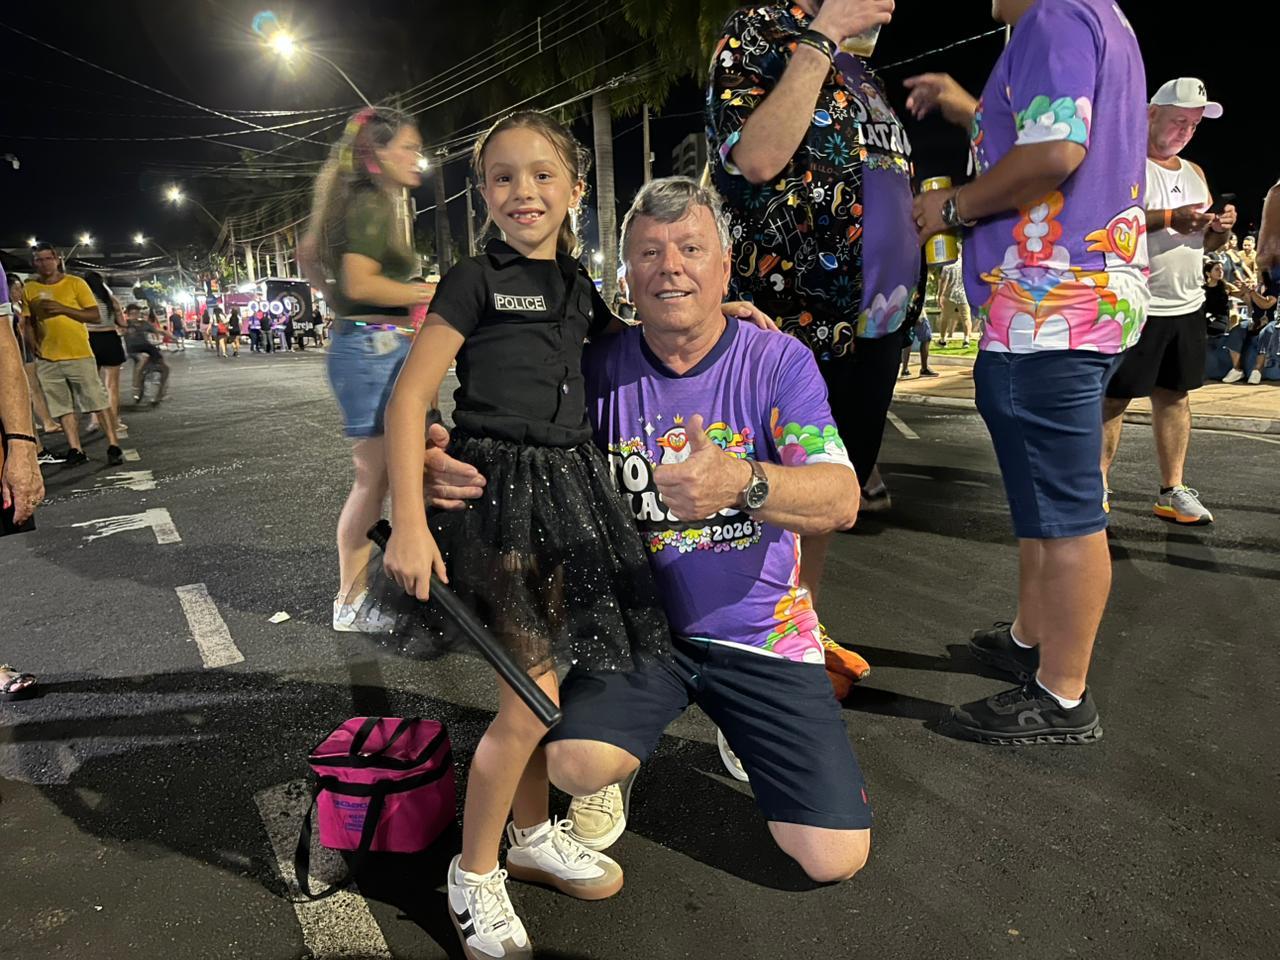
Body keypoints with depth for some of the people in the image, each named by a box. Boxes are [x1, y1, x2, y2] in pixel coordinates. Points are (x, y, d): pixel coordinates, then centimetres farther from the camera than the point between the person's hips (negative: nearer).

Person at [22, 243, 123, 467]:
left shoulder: (75, 283, -1)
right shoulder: (30, 289, 7)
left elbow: (95, 316, -5)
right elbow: (28, 321, 12)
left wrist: (63, 308, -17)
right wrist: (33, 343, -5)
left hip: (79, 355, -3)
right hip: (47, 359, 3)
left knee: (98, 401, -3)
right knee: (63, 407, 6)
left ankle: (114, 447, 3)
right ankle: (75, 451, 12)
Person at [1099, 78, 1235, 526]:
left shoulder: (1194, 173, 19)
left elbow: (1206, 243, 23)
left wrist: (1220, 228, 1)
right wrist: (1168, 218, -23)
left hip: (1187, 306, 7)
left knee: (1175, 395, 9)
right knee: (1114, 397, -3)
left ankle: (1172, 490, 17)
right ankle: (1097, 487, 6)